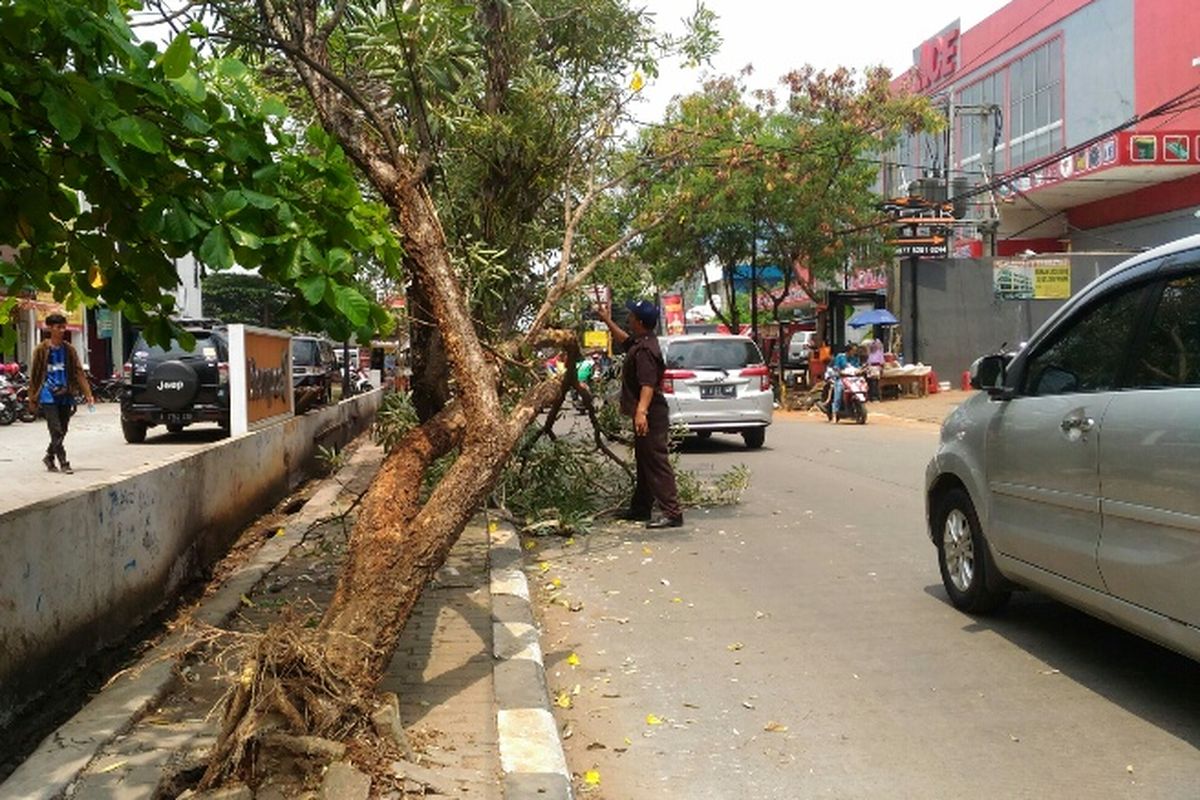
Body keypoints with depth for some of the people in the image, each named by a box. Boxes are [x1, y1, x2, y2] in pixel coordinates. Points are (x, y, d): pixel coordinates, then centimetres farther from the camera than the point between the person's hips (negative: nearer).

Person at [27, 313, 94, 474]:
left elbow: (79, 372, 2)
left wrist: (88, 394, -7)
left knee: (62, 431, 10)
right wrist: (33, 398, 2)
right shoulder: (42, 350, -3)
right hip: (48, 396, -4)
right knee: (56, 431, -9)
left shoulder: (68, 350, 6)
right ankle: (63, 463, -6)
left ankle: (49, 457, 29)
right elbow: (34, 375, 2)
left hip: (65, 396, 4)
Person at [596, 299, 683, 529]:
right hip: (646, 416, 11)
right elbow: (625, 340, 37)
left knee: (657, 464, -10)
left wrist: (641, 411, -41)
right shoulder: (639, 343, 12)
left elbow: (648, 385, -31)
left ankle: (672, 513, -10)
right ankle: (640, 508, 29)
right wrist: (608, 321, 39)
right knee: (644, 464, 18)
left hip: (650, 417, -11)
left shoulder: (645, 350, -21)